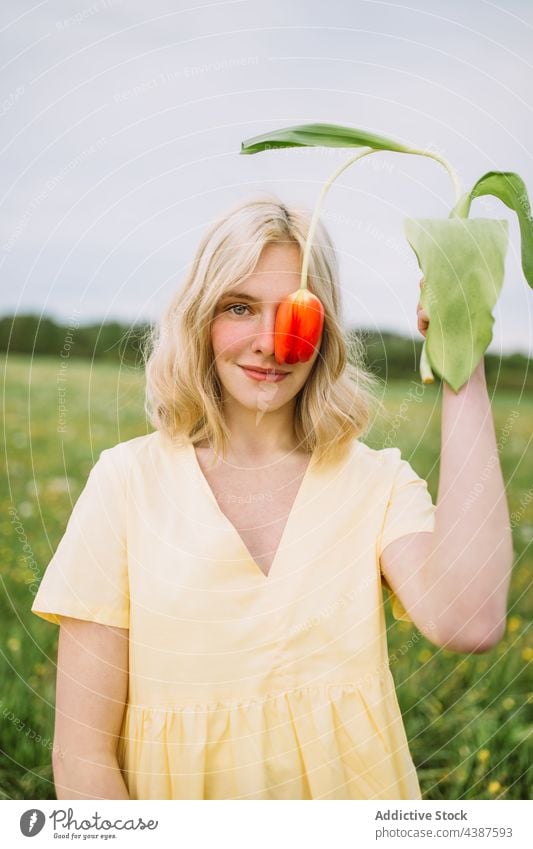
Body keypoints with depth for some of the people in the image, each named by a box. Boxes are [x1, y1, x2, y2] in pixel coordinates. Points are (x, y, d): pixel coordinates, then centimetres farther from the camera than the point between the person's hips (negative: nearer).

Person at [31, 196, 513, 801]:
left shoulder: (380, 483, -8)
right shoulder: (128, 480, -12)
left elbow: (468, 624, -28)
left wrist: (463, 375, -24)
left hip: (348, 786, 2)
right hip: (176, 794, -1)